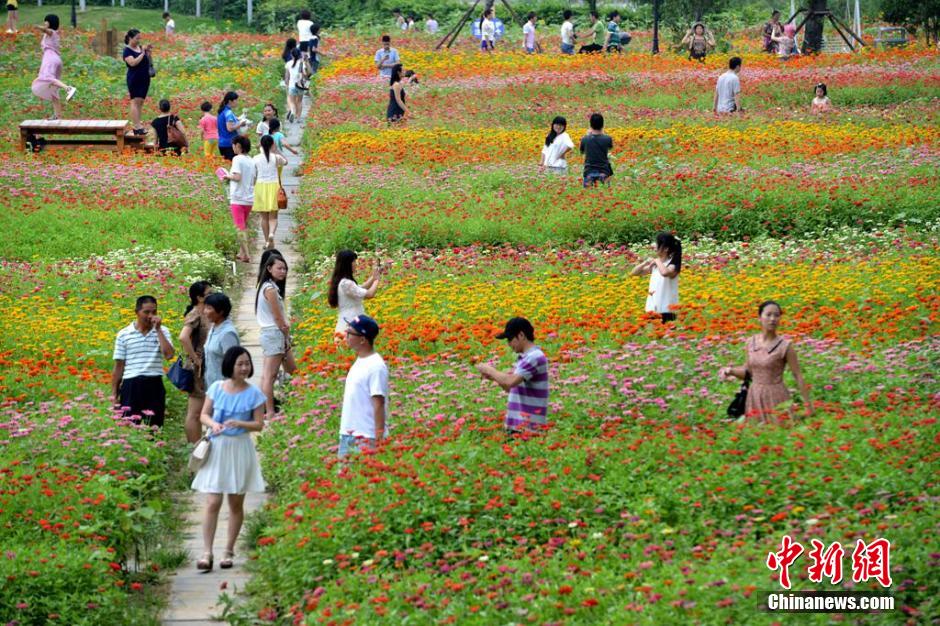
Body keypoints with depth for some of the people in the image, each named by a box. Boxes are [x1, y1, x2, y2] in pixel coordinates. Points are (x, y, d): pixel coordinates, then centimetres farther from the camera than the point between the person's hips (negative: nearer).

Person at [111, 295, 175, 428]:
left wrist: (158, 329, -10)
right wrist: (114, 395, 6)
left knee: (154, 427, 5)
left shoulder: (162, 331, 6)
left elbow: (169, 355, -11)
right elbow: (118, 367, 8)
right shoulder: (124, 334, 4)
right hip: (131, 386, -1)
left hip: (154, 386, 1)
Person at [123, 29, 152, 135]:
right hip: (134, 79, -7)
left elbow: (147, 61, 16)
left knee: (141, 102, 7)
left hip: (144, 78, 7)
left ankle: (137, 126, 11)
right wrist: (142, 53, -18)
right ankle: (137, 127, -15)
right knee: (135, 101, -9)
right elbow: (133, 63, -23)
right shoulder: (127, 50, -9)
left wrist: (149, 52, 0)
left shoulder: (140, 47, 11)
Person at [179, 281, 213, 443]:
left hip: (207, 368, 9)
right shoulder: (195, 315, -15)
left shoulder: (204, 314, 11)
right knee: (194, 413, -3)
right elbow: (183, 338, -30)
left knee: (196, 412, 14)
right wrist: (196, 360, -23)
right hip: (198, 368, -9)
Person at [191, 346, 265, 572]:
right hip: (217, 448, 0)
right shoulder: (216, 388, 1)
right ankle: (207, 553, -8)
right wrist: (213, 424, -14)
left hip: (240, 449, 0)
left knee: (236, 503, 7)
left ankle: (229, 552, 17)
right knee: (213, 503, -7)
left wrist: (239, 423, -20)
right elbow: (204, 415, 8)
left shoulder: (253, 393, -3)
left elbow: (259, 425, -2)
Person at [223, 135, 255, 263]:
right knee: (244, 226, 19)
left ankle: (246, 255, -9)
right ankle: (242, 252, 23)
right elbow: (253, 181, 12)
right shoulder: (251, 161, 9)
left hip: (238, 199, -7)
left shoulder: (237, 159, -11)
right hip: (249, 199, 7)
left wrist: (228, 177, -3)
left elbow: (237, 177, -22)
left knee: (240, 227, -4)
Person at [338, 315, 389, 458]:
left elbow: (379, 404, -18)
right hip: (348, 434, 10)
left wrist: (379, 437, -20)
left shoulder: (375, 366, -16)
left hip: (367, 437, -10)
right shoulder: (359, 362, 12)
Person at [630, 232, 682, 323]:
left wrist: (658, 261, -14)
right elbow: (634, 273, 19)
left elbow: (665, 272, -34)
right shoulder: (654, 265, 11)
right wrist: (646, 262, 2)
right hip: (652, 310, 7)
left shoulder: (673, 264, -9)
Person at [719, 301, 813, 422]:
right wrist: (731, 371, -6)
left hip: (776, 398, -4)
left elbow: (798, 376, -7)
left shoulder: (785, 346, -11)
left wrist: (807, 404, -7)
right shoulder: (750, 343, 2)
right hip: (755, 398, 4)